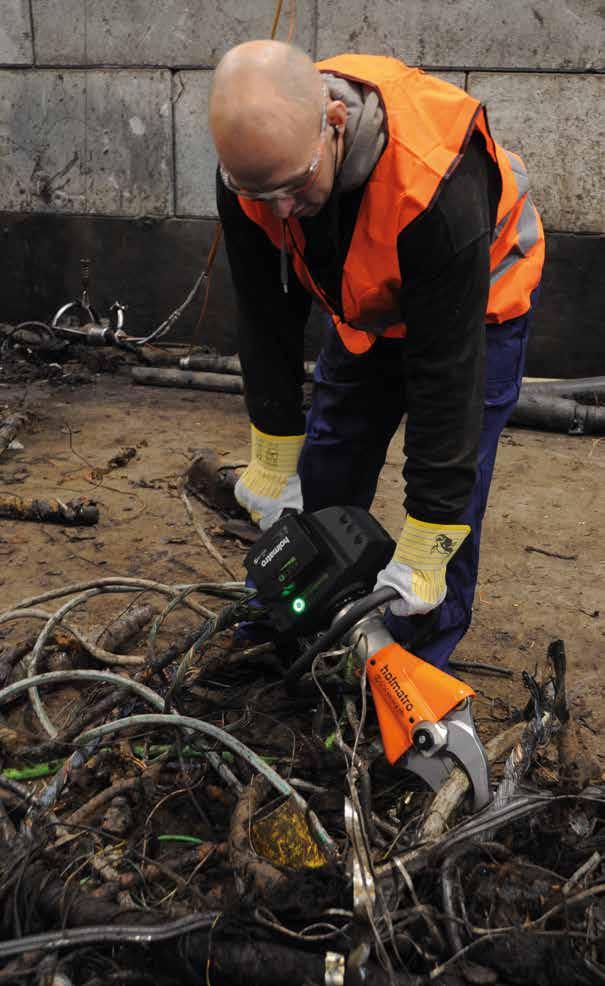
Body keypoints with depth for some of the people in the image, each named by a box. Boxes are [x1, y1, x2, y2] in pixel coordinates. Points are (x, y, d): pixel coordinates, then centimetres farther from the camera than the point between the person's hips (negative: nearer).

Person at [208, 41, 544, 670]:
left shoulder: (437, 187, -43)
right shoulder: (253, 164, -26)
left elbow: (446, 374, -38)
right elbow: (266, 321, -15)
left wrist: (422, 550, -34)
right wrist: (274, 465, -13)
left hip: (477, 303, -5)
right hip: (366, 307, 5)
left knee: (452, 487, -9)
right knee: (324, 471, 9)